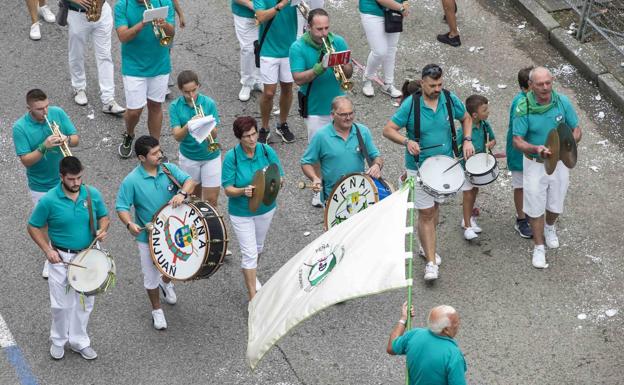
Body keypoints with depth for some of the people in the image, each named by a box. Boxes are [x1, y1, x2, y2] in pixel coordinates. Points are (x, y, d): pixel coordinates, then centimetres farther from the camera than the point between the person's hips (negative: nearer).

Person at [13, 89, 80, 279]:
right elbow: (26, 160, -22)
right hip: (40, 186, -2)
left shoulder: (57, 113, -14)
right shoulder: (20, 128, -22)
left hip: (64, 179, 2)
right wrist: (44, 147, -37)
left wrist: (66, 139, -30)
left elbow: (76, 139, -7)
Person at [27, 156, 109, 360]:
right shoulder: (49, 200, -18)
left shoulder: (93, 194, -10)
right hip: (61, 258, -3)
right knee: (61, 304, 6)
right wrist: (47, 249, -17)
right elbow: (34, 227, -6)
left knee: (85, 302, 15)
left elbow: (103, 216, 7)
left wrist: (102, 230, -15)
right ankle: (58, 340, 30)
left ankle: (79, 341, 33)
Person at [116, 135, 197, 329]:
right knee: (151, 275, 12)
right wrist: (129, 223, -35)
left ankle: (166, 283, 57)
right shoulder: (132, 181, -19)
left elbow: (189, 181, -13)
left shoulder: (169, 169, -8)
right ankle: (157, 310, 35)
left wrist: (182, 193, -34)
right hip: (148, 236, -3)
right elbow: (122, 207, -17)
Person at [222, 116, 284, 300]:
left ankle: (250, 274, 52)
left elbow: (281, 178, -7)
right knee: (249, 252, -4)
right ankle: (253, 296, 4)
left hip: (266, 208, 4)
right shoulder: (231, 157, -20)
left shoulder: (267, 151, -13)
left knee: (258, 247, 25)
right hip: (241, 212, -4)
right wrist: (244, 191, -39)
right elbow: (228, 189, -19)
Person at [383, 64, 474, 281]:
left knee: (435, 207, 19)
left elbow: (466, 118, 12)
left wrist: (467, 140, -5)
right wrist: (406, 141, -32)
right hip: (419, 167, -4)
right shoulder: (411, 104, -17)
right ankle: (431, 261, -1)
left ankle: (426, 247, 39)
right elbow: (388, 129, -14)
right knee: (426, 213, -6)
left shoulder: (450, 100, -7)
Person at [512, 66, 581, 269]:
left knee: (555, 204, 20)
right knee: (535, 207, 6)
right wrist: (536, 149, -37)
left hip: (559, 162, 3)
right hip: (535, 164, -2)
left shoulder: (562, 102, -13)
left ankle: (549, 228, 52)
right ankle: (539, 247, 24)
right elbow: (517, 140, -18)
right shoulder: (524, 107, -20)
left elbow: (576, 130, -4)